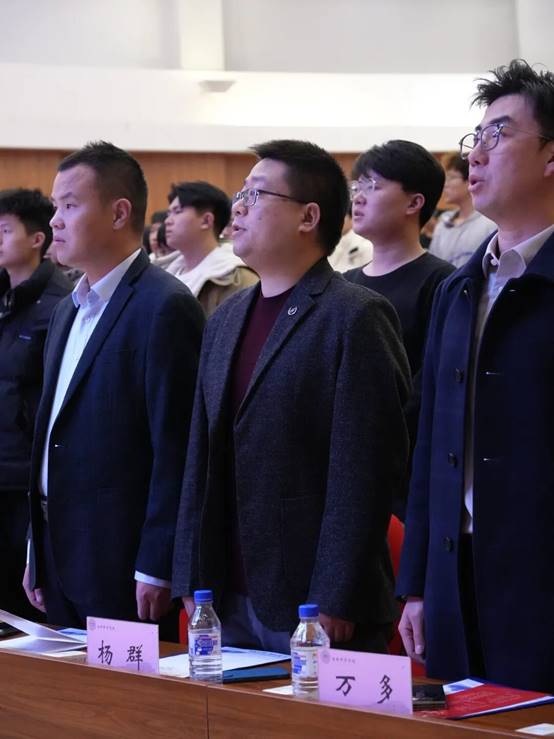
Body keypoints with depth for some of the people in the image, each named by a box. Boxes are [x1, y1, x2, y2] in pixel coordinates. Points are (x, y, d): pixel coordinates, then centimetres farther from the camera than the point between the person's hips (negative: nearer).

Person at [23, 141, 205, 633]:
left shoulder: (164, 307, -12)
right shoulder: (68, 311, 16)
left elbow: (174, 449, -16)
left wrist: (155, 569, -18)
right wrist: (39, 554, 16)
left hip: (121, 567, -8)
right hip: (61, 557, 8)